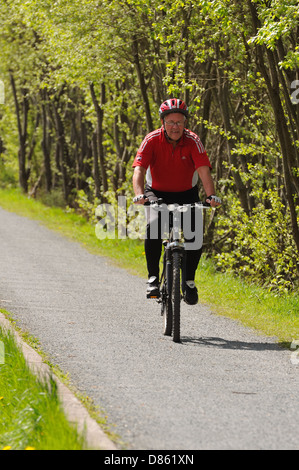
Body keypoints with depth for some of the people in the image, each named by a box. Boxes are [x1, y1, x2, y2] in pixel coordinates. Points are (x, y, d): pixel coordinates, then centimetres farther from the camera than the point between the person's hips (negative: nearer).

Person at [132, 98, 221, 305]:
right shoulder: (152, 140, -19)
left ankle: (189, 280, -1)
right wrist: (140, 194, -48)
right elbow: (139, 170, -29)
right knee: (153, 228, -26)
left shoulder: (193, 141, -18)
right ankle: (153, 277, -14)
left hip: (186, 193, 1)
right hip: (157, 193, -1)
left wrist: (211, 195, -46)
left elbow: (204, 170, -29)